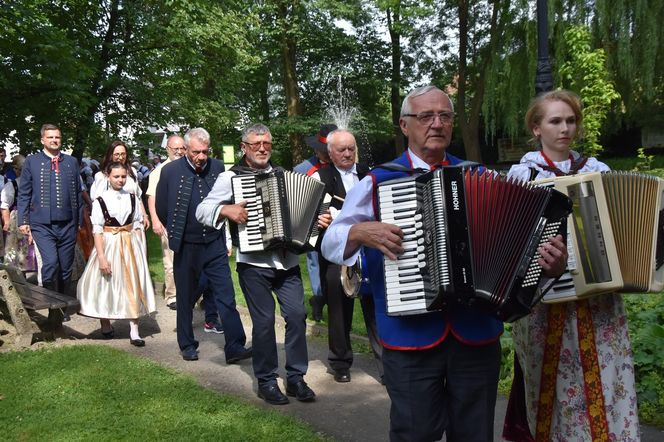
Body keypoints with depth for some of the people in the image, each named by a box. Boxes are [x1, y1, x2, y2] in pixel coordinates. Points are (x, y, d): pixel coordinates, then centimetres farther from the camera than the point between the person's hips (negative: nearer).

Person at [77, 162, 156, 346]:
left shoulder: (133, 198, 3)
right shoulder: (100, 201, -6)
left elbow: (137, 225, 8)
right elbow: (97, 231, -9)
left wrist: (140, 249, 2)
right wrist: (101, 257, -15)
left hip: (131, 246, 3)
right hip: (109, 246, -2)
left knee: (133, 286, 2)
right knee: (107, 286, 6)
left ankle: (134, 331, 8)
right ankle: (106, 325, 26)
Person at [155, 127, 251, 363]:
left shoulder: (217, 167, -2)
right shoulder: (170, 171, -8)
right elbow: (161, 209, 2)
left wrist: (219, 227, 9)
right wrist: (177, 233, 9)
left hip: (215, 244, 1)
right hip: (186, 247, -1)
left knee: (226, 296, -1)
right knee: (186, 299, 13)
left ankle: (235, 347, 4)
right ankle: (187, 345, 29)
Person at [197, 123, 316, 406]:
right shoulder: (231, 177, 1)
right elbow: (202, 210, -3)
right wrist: (227, 209, -21)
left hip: (287, 261, 4)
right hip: (254, 263, -4)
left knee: (297, 315, 0)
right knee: (264, 320, 1)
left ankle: (296, 377, 14)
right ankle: (266, 381, 16)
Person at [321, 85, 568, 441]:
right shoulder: (377, 183, 0)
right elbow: (330, 242, 1)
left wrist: (551, 263, -13)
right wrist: (359, 232, -20)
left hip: (478, 333, 3)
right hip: (410, 337, -2)